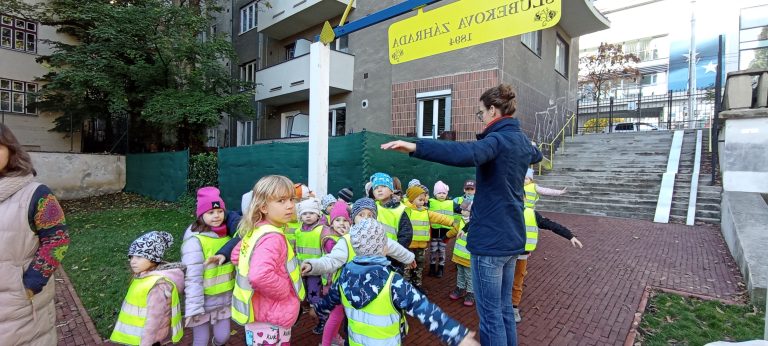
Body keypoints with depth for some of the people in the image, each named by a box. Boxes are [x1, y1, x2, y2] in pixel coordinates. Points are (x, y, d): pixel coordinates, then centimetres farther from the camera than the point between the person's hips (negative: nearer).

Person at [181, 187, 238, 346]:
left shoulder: (227, 234, -1)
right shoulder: (195, 239, -19)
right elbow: (192, 277, -20)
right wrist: (193, 307, -20)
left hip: (224, 299, 5)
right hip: (203, 301, -5)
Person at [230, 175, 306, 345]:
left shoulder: (256, 231, 3)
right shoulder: (272, 238, -27)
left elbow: (236, 256, 16)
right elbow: (260, 276, -40)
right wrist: (284, 290, -24)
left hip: (263, 315, 9)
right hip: (271, 321, -9)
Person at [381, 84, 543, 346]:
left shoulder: (499, 139, -17)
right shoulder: (522, 141, 12)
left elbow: (467, 153, -40)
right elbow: (536, 155, 37)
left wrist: (415, 147, -48)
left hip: (490, 238, -9)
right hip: (512, 237, 9)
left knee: (490, 314, 4)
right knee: (504, 307, 21)